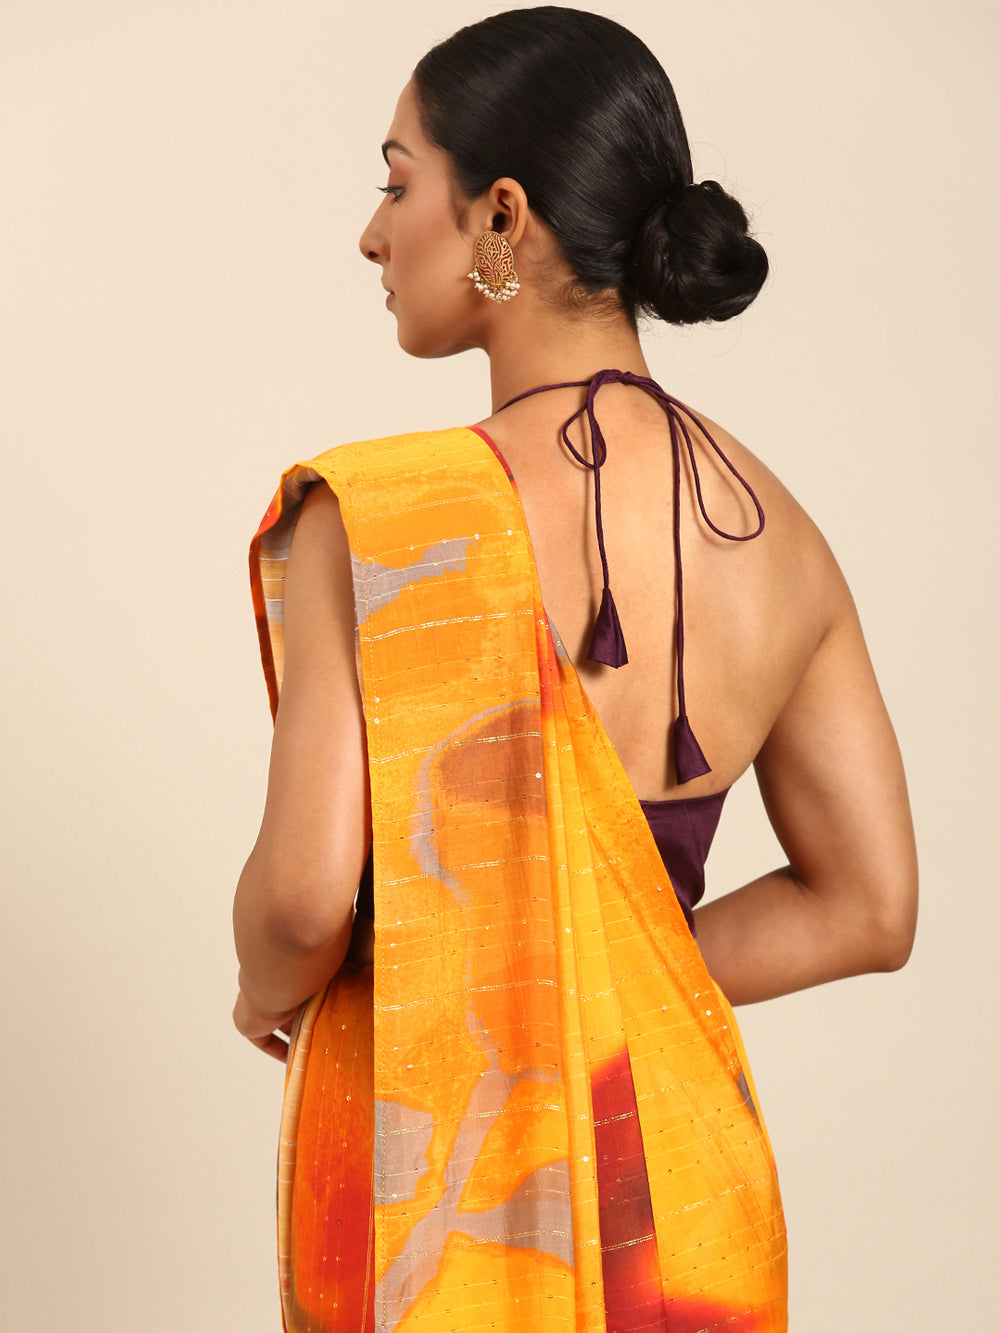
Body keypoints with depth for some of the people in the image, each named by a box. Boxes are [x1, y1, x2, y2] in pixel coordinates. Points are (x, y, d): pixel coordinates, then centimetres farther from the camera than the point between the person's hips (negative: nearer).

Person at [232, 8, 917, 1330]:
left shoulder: (372, 518, -20)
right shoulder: (779, 530, -4)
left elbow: (306, 895, -22)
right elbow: (866, 909, 0)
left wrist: (270, 993, 0)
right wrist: (613, 982, 5)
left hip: (428, 1149, -4)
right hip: (676, 1163, 5)